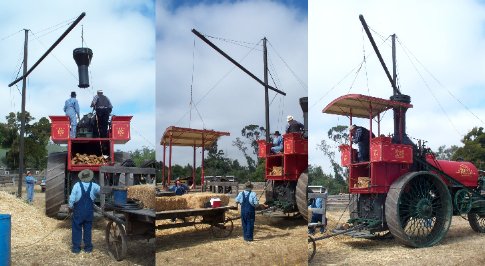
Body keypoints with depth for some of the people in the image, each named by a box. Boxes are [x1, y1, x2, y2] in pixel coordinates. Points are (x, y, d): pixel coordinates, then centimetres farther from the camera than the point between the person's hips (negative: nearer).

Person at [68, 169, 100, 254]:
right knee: (87, 229, 11)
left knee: (77, 229, 9)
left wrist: (71, 207, 4)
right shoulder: (94, 186, -7)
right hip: (89, 211, 2)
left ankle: (76, 247, 13)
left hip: (78, 211, -2)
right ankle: (88, 247, 18)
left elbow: (72, 199, -11)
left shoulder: (77, 185, -12)